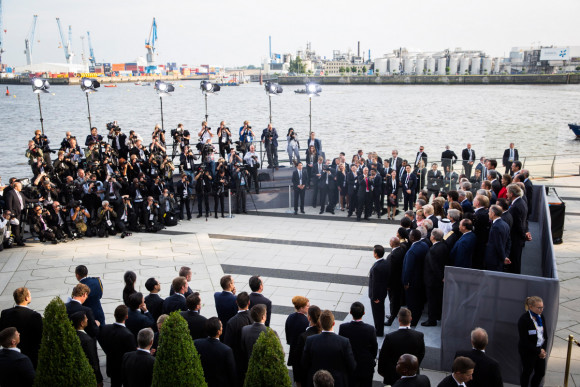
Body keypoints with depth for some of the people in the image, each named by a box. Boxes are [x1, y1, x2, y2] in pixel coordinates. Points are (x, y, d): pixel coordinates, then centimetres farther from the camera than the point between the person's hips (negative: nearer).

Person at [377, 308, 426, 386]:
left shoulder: (390, 337, -24)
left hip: (393, 376, -2)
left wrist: (381, 370, 8)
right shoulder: (419, 335, -17)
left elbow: (382, 357, -11)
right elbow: (421, 355, 0)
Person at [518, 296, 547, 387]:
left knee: (541, 373, 15)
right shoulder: (524, 320, -22)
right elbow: (524, 341, -20)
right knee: (527, 372, 10)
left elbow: (545, 335, 6)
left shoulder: (541, 317, -2)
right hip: (528, 352, -6)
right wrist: (538, 351, -16)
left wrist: (543, 349, -6)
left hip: (540, 350, 6)